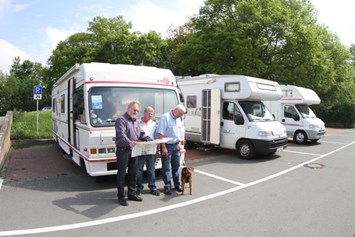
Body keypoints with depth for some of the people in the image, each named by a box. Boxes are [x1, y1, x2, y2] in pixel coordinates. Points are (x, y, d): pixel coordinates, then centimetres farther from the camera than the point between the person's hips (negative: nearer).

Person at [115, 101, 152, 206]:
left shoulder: (135, 121, 18)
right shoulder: (121, 119, -9)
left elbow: (141, 134, 17)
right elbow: (121, 134, -24)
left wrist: (150, 140, 1)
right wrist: (129, 142, -42)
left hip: (133, 150, 8)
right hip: (123, 150, -8)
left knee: (133, 173, 14)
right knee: (122, 174, 1)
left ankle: (132, 193, 27)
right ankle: (121, 197, 11)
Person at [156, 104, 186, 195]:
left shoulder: (179, 119, 10)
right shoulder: (165, 117, -14)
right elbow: (160, 134, -17)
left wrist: (180, 144, 10)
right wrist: (164, 147, -19)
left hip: (176, 145, 7)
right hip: (167, 145, -7)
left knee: (176, 166, 13)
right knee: (166, 167, 2)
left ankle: (177, 184, 26)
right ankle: (167, 186, 12)